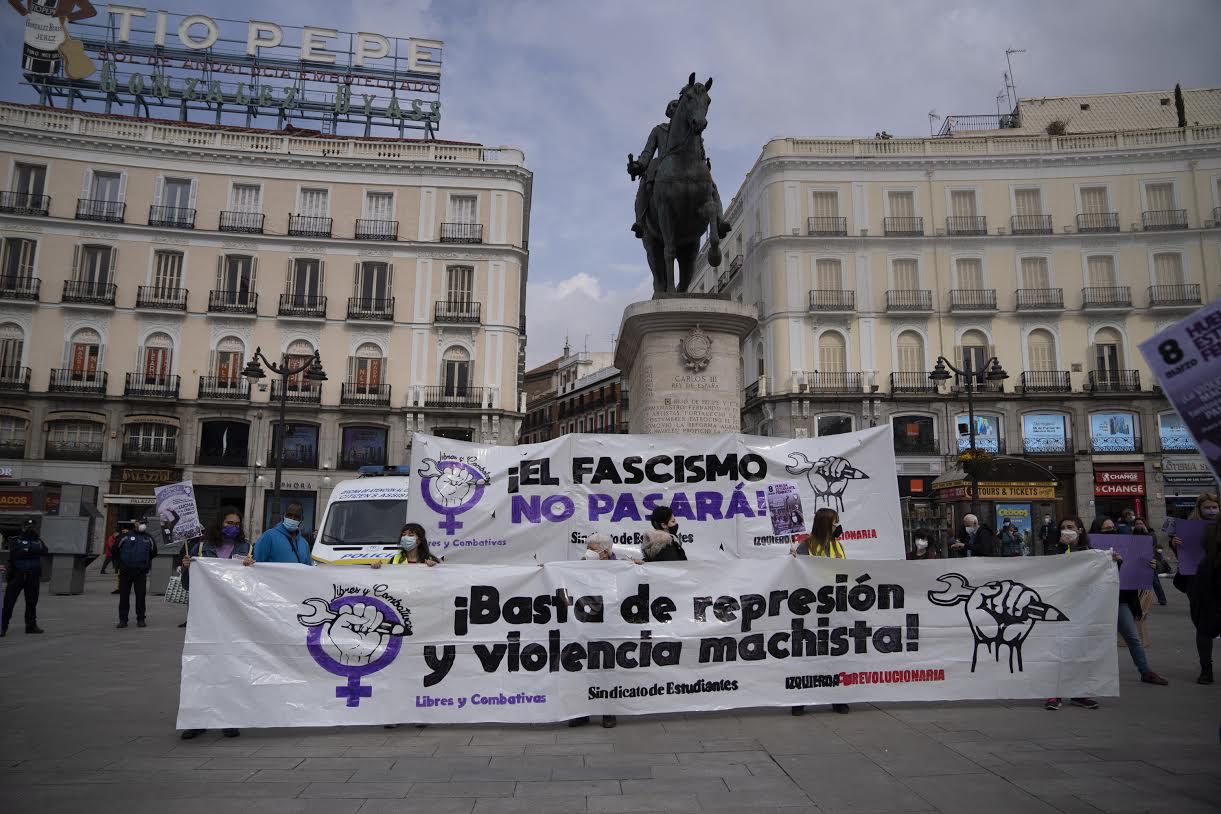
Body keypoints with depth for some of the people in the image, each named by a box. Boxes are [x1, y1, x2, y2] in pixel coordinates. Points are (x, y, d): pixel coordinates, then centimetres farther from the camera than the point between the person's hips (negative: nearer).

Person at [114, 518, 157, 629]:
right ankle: (123, 620, 9)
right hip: (125, 572, -1)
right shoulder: (126, 536, 1)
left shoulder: (148, 538, 9)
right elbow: (116, 550, 8)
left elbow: (153, 553, 23)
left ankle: (141, 619, 8)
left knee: (140, 596, 1)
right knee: (124, 596, 2)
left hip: (141, 572, 1)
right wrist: (122, 562, 10)